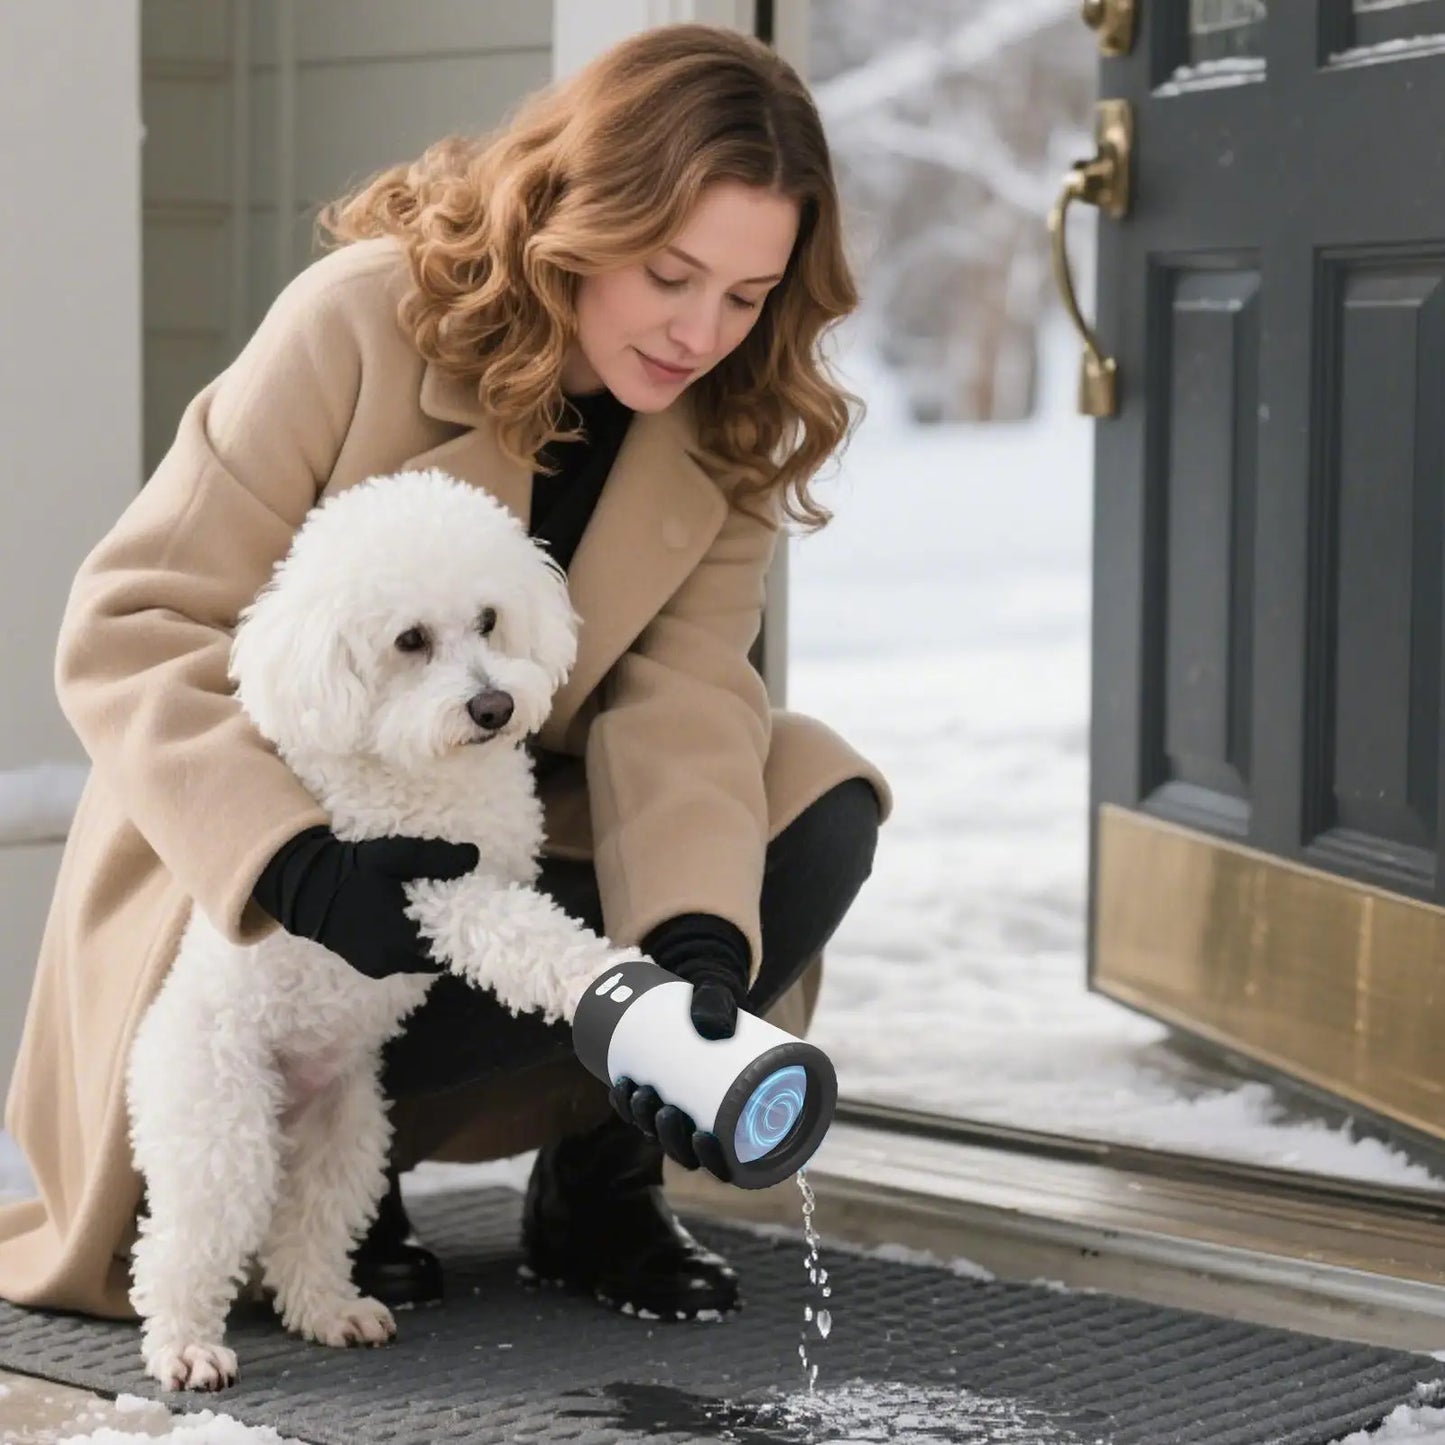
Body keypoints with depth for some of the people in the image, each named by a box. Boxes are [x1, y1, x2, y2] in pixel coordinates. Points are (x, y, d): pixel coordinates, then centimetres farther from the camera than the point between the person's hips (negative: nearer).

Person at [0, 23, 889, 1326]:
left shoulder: (728, 424, -7)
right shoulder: (363, 320, -21)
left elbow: (681, 696, -18)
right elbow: (130, 626, -25)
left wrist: (698, 947, -38)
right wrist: (304, 865, -41)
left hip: (515, 826, 4)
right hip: (269, 859, -4)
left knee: (818, 806, -19)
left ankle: (598, 1180, -1)